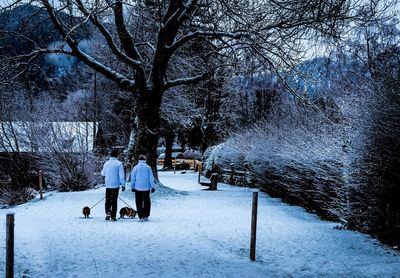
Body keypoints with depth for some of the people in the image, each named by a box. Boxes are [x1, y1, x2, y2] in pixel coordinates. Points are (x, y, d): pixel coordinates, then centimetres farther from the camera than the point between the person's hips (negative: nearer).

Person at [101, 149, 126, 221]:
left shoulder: (106, 163, 1)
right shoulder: (118, 163, -9)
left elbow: (103, 174, 13)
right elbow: (121, 175, -12)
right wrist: (123, 184, -6)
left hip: (108, 185, 2)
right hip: (116, 185, -2)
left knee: (108, 200, 12)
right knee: (114, 200, 7)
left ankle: (108, 212, -8)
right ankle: (113, 216, 8)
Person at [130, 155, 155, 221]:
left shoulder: (136, 167, -1)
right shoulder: (148, 167, -2)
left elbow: (132, 178, 2)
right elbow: (151, 178, -1)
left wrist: (132, 187, 10)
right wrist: (152, 187, 5)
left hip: (138, 188, 0)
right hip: (146, 188, 1)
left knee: (139, 203, 5)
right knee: (147, 202, 12)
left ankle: (141, 217, 1)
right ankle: (146, 216, 11)